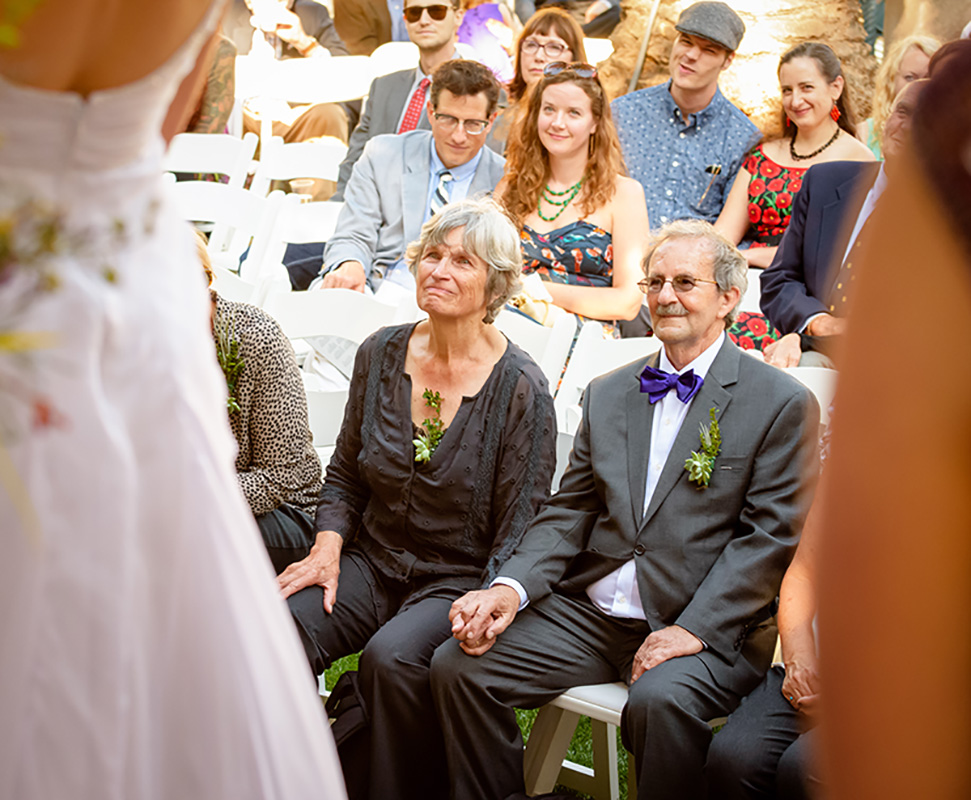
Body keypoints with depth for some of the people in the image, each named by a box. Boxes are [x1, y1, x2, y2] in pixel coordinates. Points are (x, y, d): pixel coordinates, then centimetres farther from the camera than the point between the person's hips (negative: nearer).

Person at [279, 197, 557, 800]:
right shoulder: (381, 355, 3)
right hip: (372, 563, 4)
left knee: (393, 656, -32)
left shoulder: (520, 388, -10)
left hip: (460, 579, -4)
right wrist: (328, 548, -3)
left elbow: (518, 532, -8)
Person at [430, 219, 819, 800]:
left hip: (707, 627, -5)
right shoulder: (607, 394, 17)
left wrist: (693, 629, -17)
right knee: (458, 666, -13)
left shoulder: (783, 404, 0)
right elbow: (568, 513, 12)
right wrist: (511, 587, -6)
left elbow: (771, 535, -6)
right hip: (589, 613, 5)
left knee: (661, 700, -36)